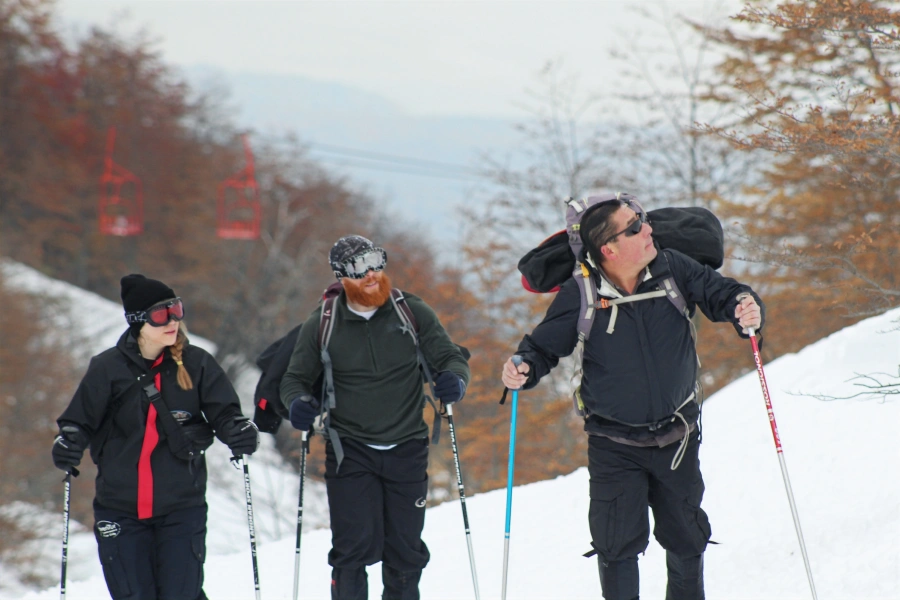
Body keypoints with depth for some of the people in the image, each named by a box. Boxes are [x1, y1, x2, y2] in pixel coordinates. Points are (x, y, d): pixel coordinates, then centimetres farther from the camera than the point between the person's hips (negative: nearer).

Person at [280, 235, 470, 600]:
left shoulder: (412, 313, 1)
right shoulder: (322, 324, 0)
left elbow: (449, 358, 7)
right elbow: (296, 378, 9)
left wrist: (454, 379, -16)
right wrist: (298, 402, -14)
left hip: (406, 449, 2)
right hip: (350, 450, -2)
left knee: (405, 549, 7)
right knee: (355, 546, -12)